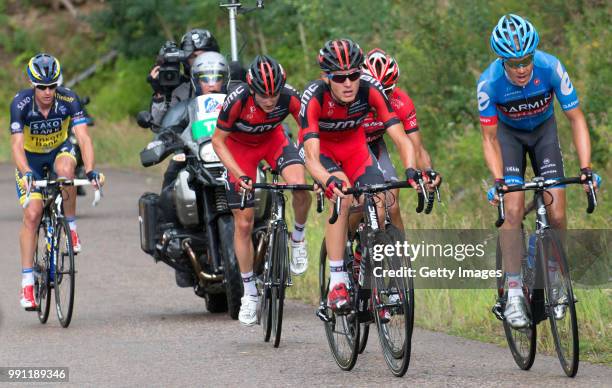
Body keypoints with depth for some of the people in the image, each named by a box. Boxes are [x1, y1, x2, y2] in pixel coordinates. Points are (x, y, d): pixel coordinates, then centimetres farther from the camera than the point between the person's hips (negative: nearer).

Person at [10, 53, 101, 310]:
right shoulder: (21, 103, -28)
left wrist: (90, 170, -49)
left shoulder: (68, 99, -27)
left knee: (65, 170, -37)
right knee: (32, 214, -13)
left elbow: (83, 137, -33)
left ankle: (71, 228, -15)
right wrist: (26, 173, -54)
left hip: (59, 151, 0)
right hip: (30, 158, 0)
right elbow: (17, 144, -36)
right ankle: (27, 282, -8)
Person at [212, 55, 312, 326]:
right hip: (239, 145, -1)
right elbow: (218, 141, -22)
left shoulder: (289, 97, -30)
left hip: (273, 138, 1)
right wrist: (240, 176, -31)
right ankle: (250, 292, 12)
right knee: (243, 223, -2)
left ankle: (298, 238, 1)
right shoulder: (237, 100, -34)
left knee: (300, 187, -29)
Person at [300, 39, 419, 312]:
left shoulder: (371, 90, -29)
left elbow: (400, 138, -31)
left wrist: (410, 171, -50)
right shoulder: (314, 97, -35)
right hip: (321, 147, -3)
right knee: (342, 195, -30)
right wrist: (329, 181, -62)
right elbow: (311, 156, -42)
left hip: (354, 144, 3)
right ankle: (337, 282, -28)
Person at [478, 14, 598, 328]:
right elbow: (490, 138, -20)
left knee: (556, 216, -9)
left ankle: (554, 279, 15)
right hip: (508, 134, -1)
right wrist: (498, 181, -33)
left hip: (543, 130, 1)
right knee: (513, 210, -18)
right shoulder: (489, 82, -32)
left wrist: (586, 168, -32)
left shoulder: (551, 68, -32)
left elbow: (576, 119, -22)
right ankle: (514, 293, -12)